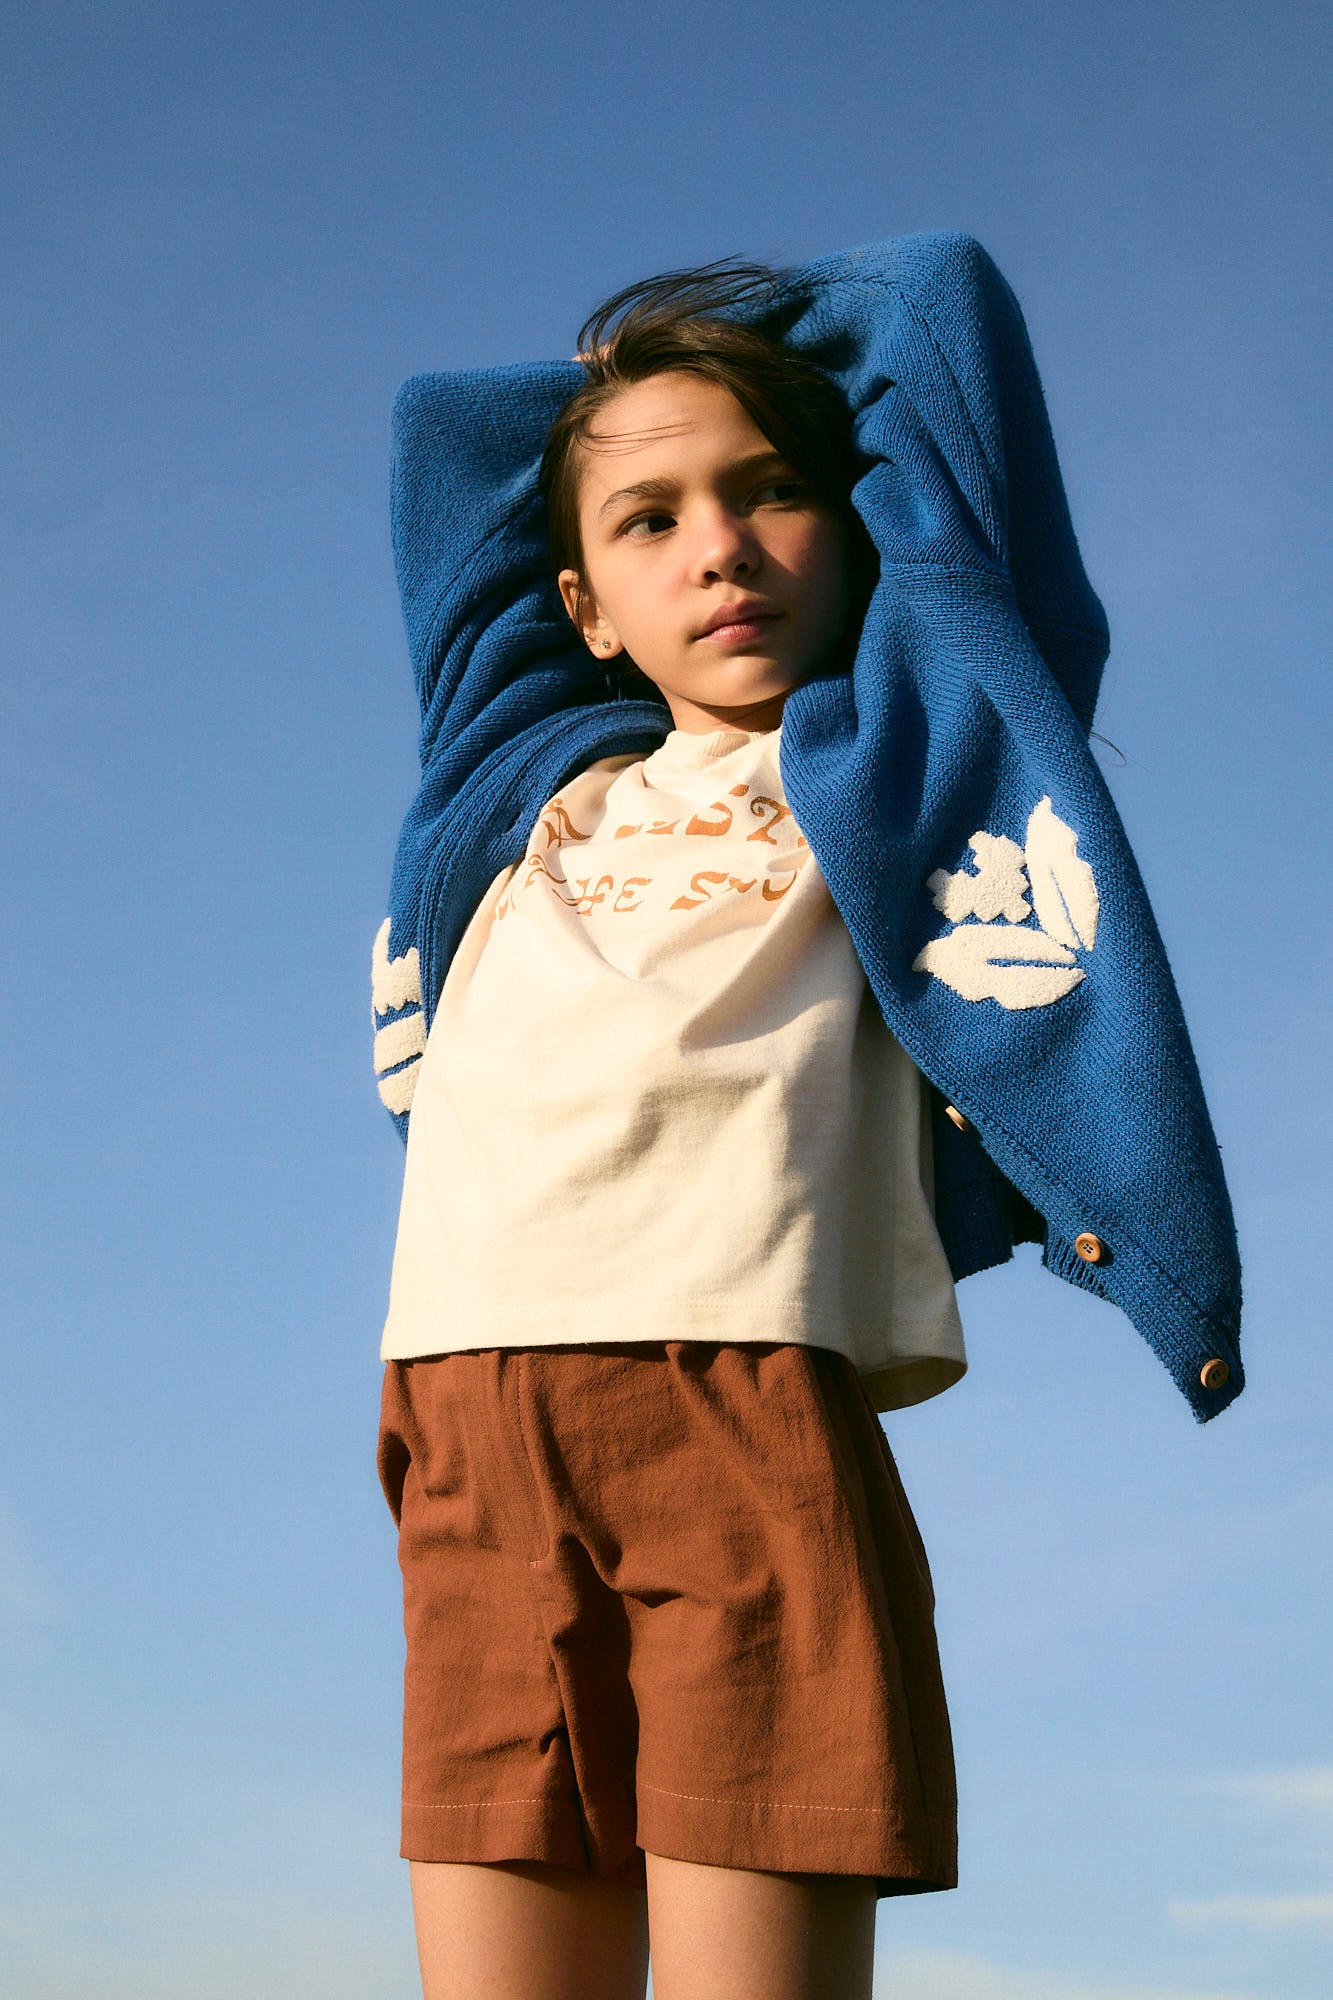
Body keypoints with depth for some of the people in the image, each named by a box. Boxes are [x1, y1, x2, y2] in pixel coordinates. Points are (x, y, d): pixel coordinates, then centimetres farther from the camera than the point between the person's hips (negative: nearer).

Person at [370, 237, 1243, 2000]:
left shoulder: (885, 746, 16)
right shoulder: (535, 778, 26)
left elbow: (941, 291, 23)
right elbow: (445, 422, 40)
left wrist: (745, 344, 37)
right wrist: (632, 380, 42)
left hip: (749, 1408, -4)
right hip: (472, 1452, 4)